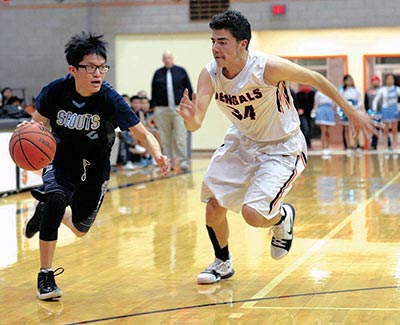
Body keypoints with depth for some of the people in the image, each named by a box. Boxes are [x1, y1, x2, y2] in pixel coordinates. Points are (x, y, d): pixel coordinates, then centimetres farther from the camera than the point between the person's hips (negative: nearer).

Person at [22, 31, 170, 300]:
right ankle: (45, 276, -18)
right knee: (56, 198, -32)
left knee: (80, 229, 11)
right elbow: (37, 124, -7)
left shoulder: (110, 99, -27)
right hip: (61, 160, -1)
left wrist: (158, 155, -44)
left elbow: (143, 134, -23)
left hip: (94, 167, 1)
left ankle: (45, 206, 47)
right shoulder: (56, 90, -22)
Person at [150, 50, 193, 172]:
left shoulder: (181, 71, 8)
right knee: (165, 139, 2)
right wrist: (154, 107, 4)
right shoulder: (158, 73, 11)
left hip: (179, 109, -2)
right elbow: (153, 92, 11)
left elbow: (189, 89, 8)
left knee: (180, 137, -8)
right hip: (162, 110, 2)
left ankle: (182, 162, -6)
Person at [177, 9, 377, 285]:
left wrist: (351, 112, -5)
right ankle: (223, 263, 31)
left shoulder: (268, 68, -29)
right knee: (214, 206, 3)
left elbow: (315, 79, -14)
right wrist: (189, 117, -47)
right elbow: (195, 124, -21)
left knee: (253, 214, -21)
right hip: (242, 141, 5)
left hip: (282, 148, -5)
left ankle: (283, 217, 17)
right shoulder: (210, 74, -16)